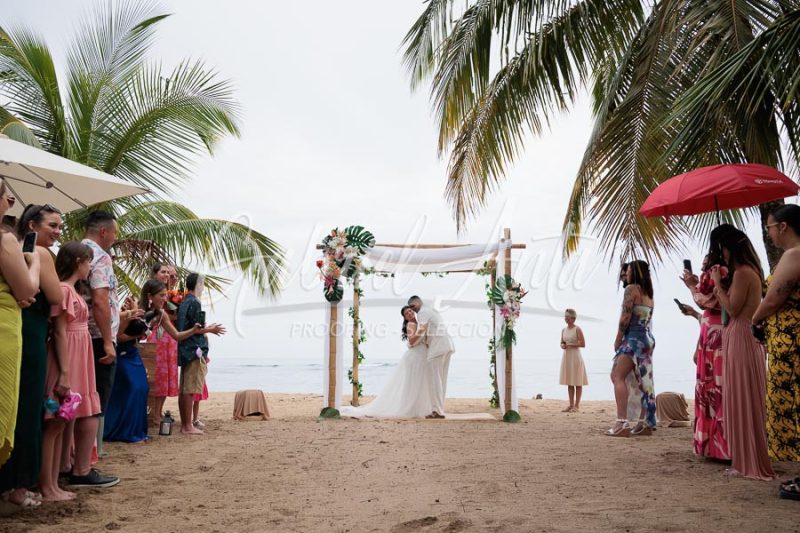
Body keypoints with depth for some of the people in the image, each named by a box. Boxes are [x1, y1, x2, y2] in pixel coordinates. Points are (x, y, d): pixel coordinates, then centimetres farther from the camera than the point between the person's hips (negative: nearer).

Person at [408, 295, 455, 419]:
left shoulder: (422, 313, -4)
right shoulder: (432, 311, 26)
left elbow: (422, 331, -16)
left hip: (438, 346, -10)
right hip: (447, 344, 10)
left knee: (435, 379, -8)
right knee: (442, 379, 9)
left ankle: (438, 411, -9)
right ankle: (439, 408, 11)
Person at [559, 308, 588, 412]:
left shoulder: (577, 329, -7)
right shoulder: (563, 330, 11)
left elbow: (583, 344, -12)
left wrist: (571, 344, -17)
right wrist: (562, 345, -4)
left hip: (575, 357, -6)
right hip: (566, 357, 6)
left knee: (577, 382, -2)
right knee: (569, 382, 8)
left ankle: (577, 405, 2)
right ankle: (571, 405, 13)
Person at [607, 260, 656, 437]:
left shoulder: (631, 289, -7)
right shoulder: (648, 293, 17)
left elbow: (625, 317, -15)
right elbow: (645, 319, 15)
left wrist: (618, 339, -6)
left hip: (634, 338, -9)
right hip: (648, 338, 9)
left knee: (617, 376, -12)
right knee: (644, 381, 10)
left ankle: (621, 424, -22)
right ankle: (645, 424, 13)